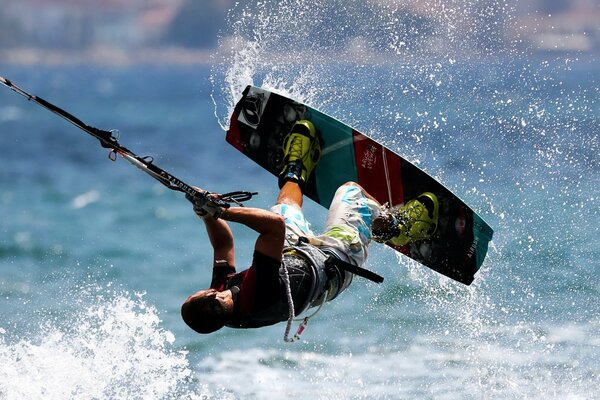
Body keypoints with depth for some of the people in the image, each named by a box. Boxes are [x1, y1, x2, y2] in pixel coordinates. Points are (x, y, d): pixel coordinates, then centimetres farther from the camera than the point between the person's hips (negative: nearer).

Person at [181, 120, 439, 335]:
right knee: (352, 190, 14)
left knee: (288, 202, 23)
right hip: (334, 262, -5)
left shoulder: (220, 291, -30)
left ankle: (294, 173, 59)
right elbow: (274, 224, -54)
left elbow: (223, 247, -11)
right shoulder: (259, 297, -49)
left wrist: (208, 215, -24)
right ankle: (397, 228, 43)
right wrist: (221, 212, -52)